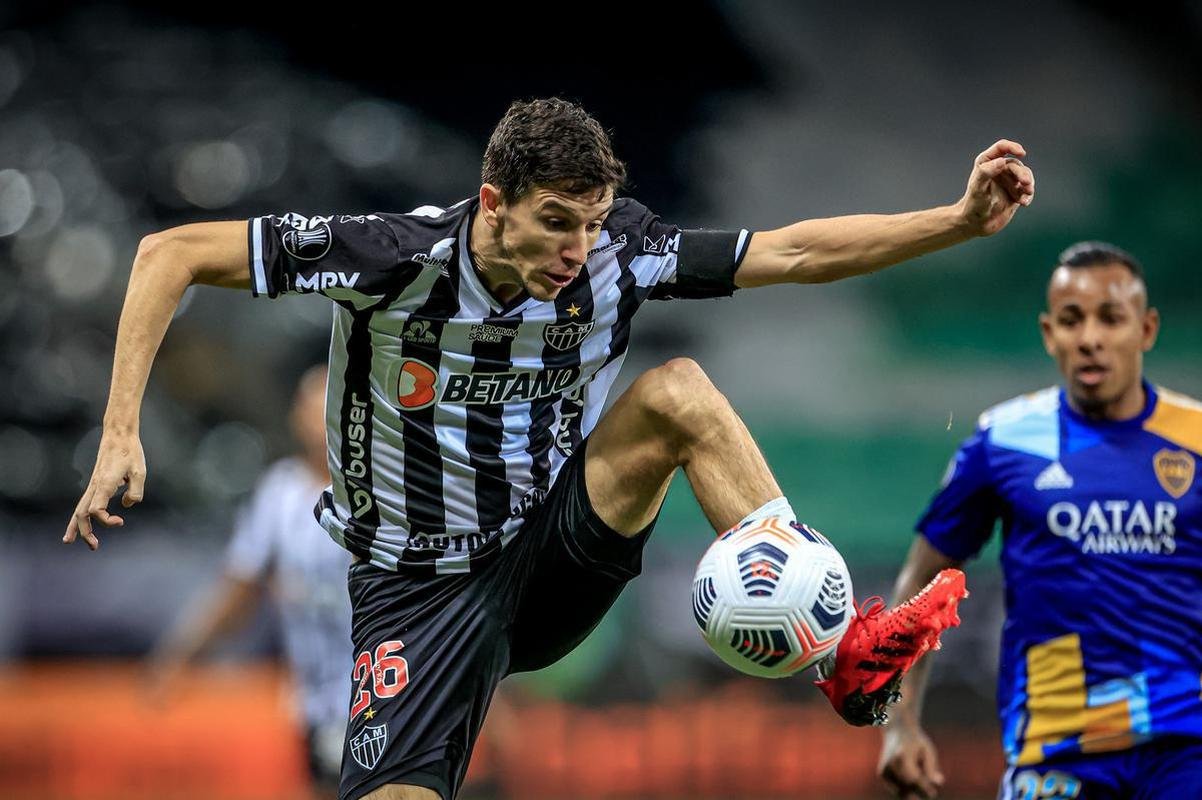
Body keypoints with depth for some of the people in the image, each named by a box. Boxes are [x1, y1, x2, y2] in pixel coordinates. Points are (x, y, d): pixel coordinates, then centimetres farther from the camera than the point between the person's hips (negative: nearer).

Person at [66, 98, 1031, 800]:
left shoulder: (613, 256, -13)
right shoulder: (400, 256, -23)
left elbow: (796, 251, -9)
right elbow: (172, 254, -19)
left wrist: (960, 220, -21)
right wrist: (121, 434, -25)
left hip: (554, 558, 3)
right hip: (424, 589, -3)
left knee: (677, 390, -20)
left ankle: (848, 653, -19)